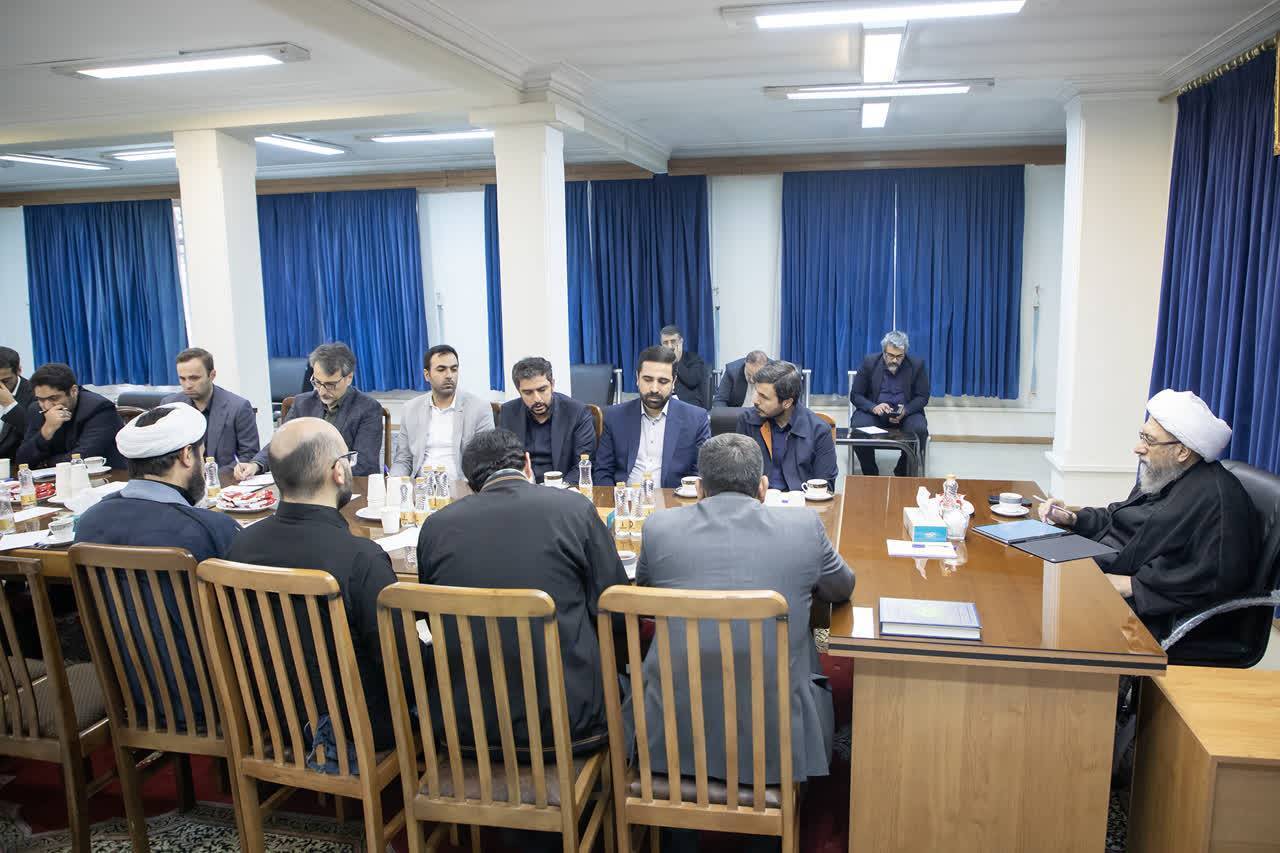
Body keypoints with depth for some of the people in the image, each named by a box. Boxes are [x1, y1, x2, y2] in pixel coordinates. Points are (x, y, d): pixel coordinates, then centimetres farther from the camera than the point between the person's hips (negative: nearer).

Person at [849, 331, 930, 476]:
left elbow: (923, 397, 0)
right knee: (858, 427, -31)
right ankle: (870, 475, -10)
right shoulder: (869, 362, -5)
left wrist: (905, 411, -21)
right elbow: (855, 395, -3)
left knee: (919, 430, -30)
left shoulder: (917, 365, -4)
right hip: (874, 411, 0)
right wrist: (873, 407, -23)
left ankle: (902, 474, -8)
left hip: (906, 411, 0)